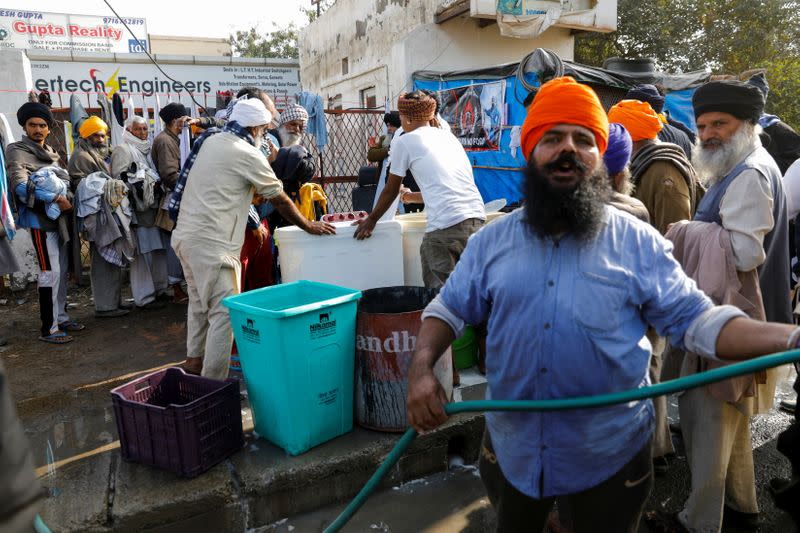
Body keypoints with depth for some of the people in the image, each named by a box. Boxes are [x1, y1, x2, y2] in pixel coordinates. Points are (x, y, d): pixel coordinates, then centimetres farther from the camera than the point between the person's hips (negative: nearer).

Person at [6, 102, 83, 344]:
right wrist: (55, 199, -28)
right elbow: (20, 184, -20)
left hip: (61, 218, 8)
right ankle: (48, 329, -4)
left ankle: (61, 317, 24)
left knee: (62, 270, 12)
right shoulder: (17, 151, -5)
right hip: (40, 219, -8)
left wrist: (68, 199, 0)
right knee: (50, 272, -10)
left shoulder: (50, 152, 19)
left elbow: (64, 179, 20)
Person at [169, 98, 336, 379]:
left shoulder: (209, 141, 11)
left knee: (199, 302, 22)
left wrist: (251, 194, 23)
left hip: (185, 234, 9)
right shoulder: (248, 155, -10)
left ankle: (194, 360, 36)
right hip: (211, 242, -9)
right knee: (224, 311, -5)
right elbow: (281, 200, -3)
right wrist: (309, 226, 9)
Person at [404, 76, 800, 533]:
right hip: (514, 448, 2)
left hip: (611, 453, -1)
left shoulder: (639, 243, -6)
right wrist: (422, 368, -15)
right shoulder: (492, 241, -2)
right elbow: (449, 308, 2)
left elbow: (695, 320, -7)